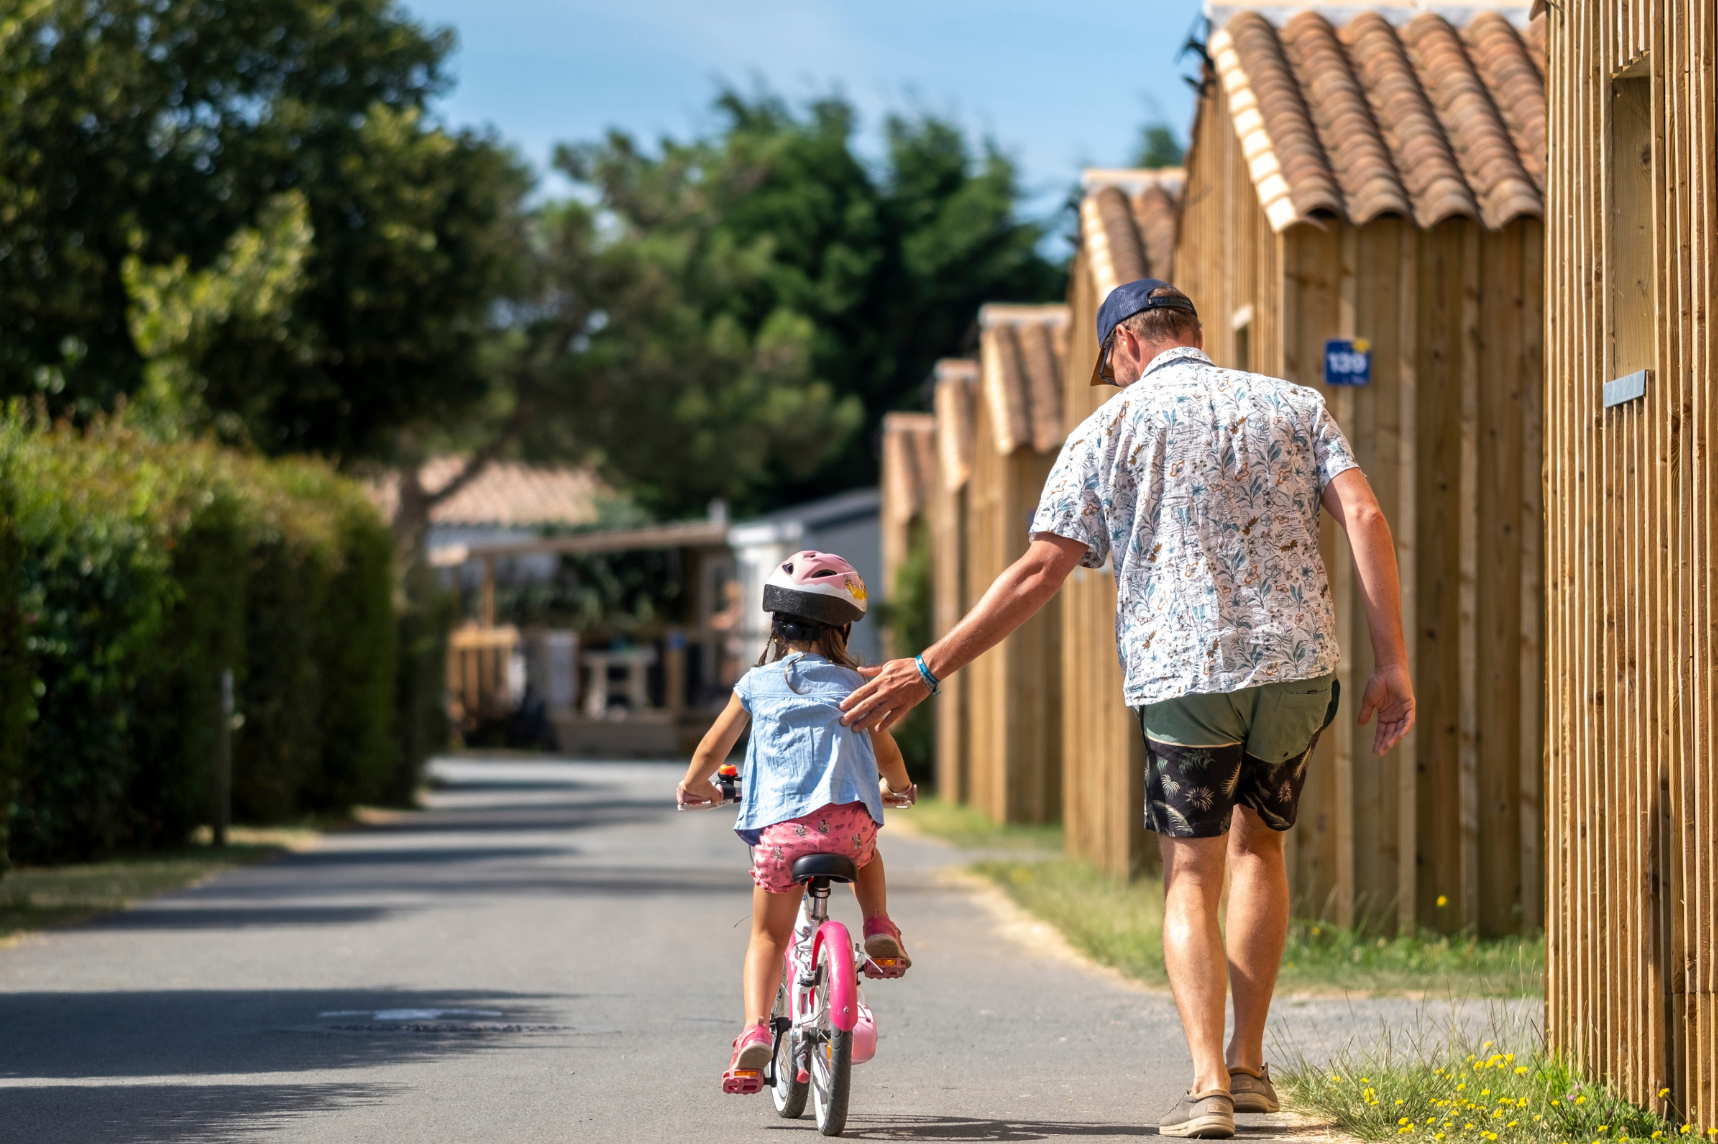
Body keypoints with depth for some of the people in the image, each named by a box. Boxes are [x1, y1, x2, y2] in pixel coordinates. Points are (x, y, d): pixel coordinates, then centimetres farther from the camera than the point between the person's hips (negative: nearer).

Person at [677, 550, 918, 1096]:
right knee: (866, 855, 38)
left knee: (768, 937, 9)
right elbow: (886, 752, 28)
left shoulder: (756, 685, 16)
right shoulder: (851, 684, 17)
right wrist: (898, 788, 50)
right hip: (849, 818, 1)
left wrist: (693, 786, 46)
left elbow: (713, 748, 25)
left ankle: (754, 1028, -10)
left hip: (780, 825, -1)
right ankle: (880, 932, 17)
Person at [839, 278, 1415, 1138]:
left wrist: (928, 670, 3)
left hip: (1179, 674, -3)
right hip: (1297, 662, 3)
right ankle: (1249, 1061, 22)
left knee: (1190, 884, 4)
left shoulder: (1108, 430, 5)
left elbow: (1039, 571, -2)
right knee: (1258, 842, 24)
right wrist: (1391, 664, -3)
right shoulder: (1292, 405, 11)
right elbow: (1364, 518, -2)